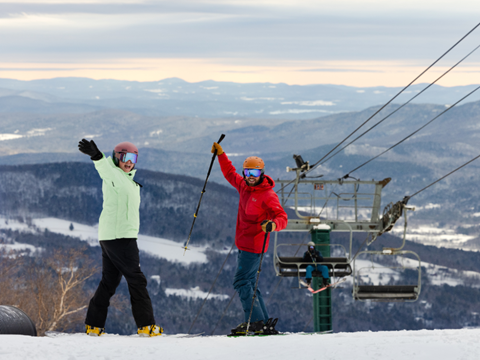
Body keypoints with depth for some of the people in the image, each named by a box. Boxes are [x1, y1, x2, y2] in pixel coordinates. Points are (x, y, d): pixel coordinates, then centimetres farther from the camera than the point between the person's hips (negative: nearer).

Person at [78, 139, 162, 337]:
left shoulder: (127, 179, 20)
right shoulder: (114, 176, -12)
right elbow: (105, 168, -35)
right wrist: (96, 155, -51)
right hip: (119, 237, -10)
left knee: (109, 281, 11)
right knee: (136, 279, -6)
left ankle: (93, 325, 11)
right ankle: (146, 324, -5)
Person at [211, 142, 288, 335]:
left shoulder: (267, 195, -15)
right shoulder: (244, 186, 9)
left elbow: (282, 218, -21)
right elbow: (230, 174, 28)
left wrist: (272, 224, -42)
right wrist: (221, 155, 24)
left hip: (253, 245, -9)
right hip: (244, 244, 9)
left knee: (241, 281, -12)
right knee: (248, 283, 11)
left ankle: (256, 321, -13)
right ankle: (265, 323, 12)